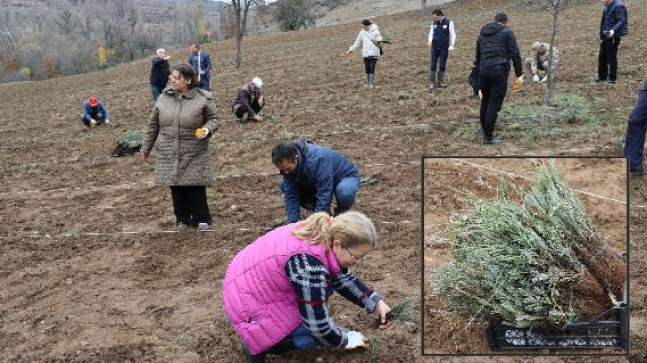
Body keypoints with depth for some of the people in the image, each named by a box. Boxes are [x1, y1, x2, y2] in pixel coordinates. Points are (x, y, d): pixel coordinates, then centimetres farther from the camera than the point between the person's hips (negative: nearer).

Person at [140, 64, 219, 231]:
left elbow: (213, 118, 4)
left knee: (196, 187, -1)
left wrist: (207, 129, -19)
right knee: (176, 187, 7)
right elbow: (153, 125, 11)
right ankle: (182, 219, 23)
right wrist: (146, 148, 15)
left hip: (194, 156, -3)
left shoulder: (203, 99, -6)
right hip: (169, 154, 3)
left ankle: (201, 219, 17)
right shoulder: (164, 98, 4)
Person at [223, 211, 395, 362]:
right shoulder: (309, 264, -34)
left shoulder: (323, 234, -8)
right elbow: (318, 324, -23)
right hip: (248, 306, -9)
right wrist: (346, 340, -6)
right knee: (319, 333, -5)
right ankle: (257, 346, 2)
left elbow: (341, 278, 8)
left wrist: (376, 303, 0)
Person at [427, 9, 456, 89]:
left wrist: (451, 45, -12)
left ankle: (440, 82, 16)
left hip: (444, 47, -2)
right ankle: (433, 83, 5)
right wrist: (430, 41, -5)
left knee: (443, 66, 3)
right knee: (433, 65, -3)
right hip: (434, 47, 2)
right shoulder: (434, 23, 4)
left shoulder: (448, 23, -6)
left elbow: (453, 34, -3)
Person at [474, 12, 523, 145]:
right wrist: (519, 75, -3)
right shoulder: (507, 32, 5)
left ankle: (484, 127, 38)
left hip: (483, 70, 5)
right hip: (499, 71, -5)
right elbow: (515, 54, -4)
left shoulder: (482, 33, 21)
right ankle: (488, 136, -2)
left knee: (485, 100, 23)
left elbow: (478, 55, 26)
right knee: (494, 104, -2)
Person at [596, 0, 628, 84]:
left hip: (613, 37, -9)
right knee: (602, 57, 13)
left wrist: (613, 30, -34)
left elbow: (621, 21, -20)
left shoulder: (618, 7, -14)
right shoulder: (607, 7, 14)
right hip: (606, 36, 9)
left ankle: (612, 79, 5)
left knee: (611, 58, -3)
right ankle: (602, 77, 23)